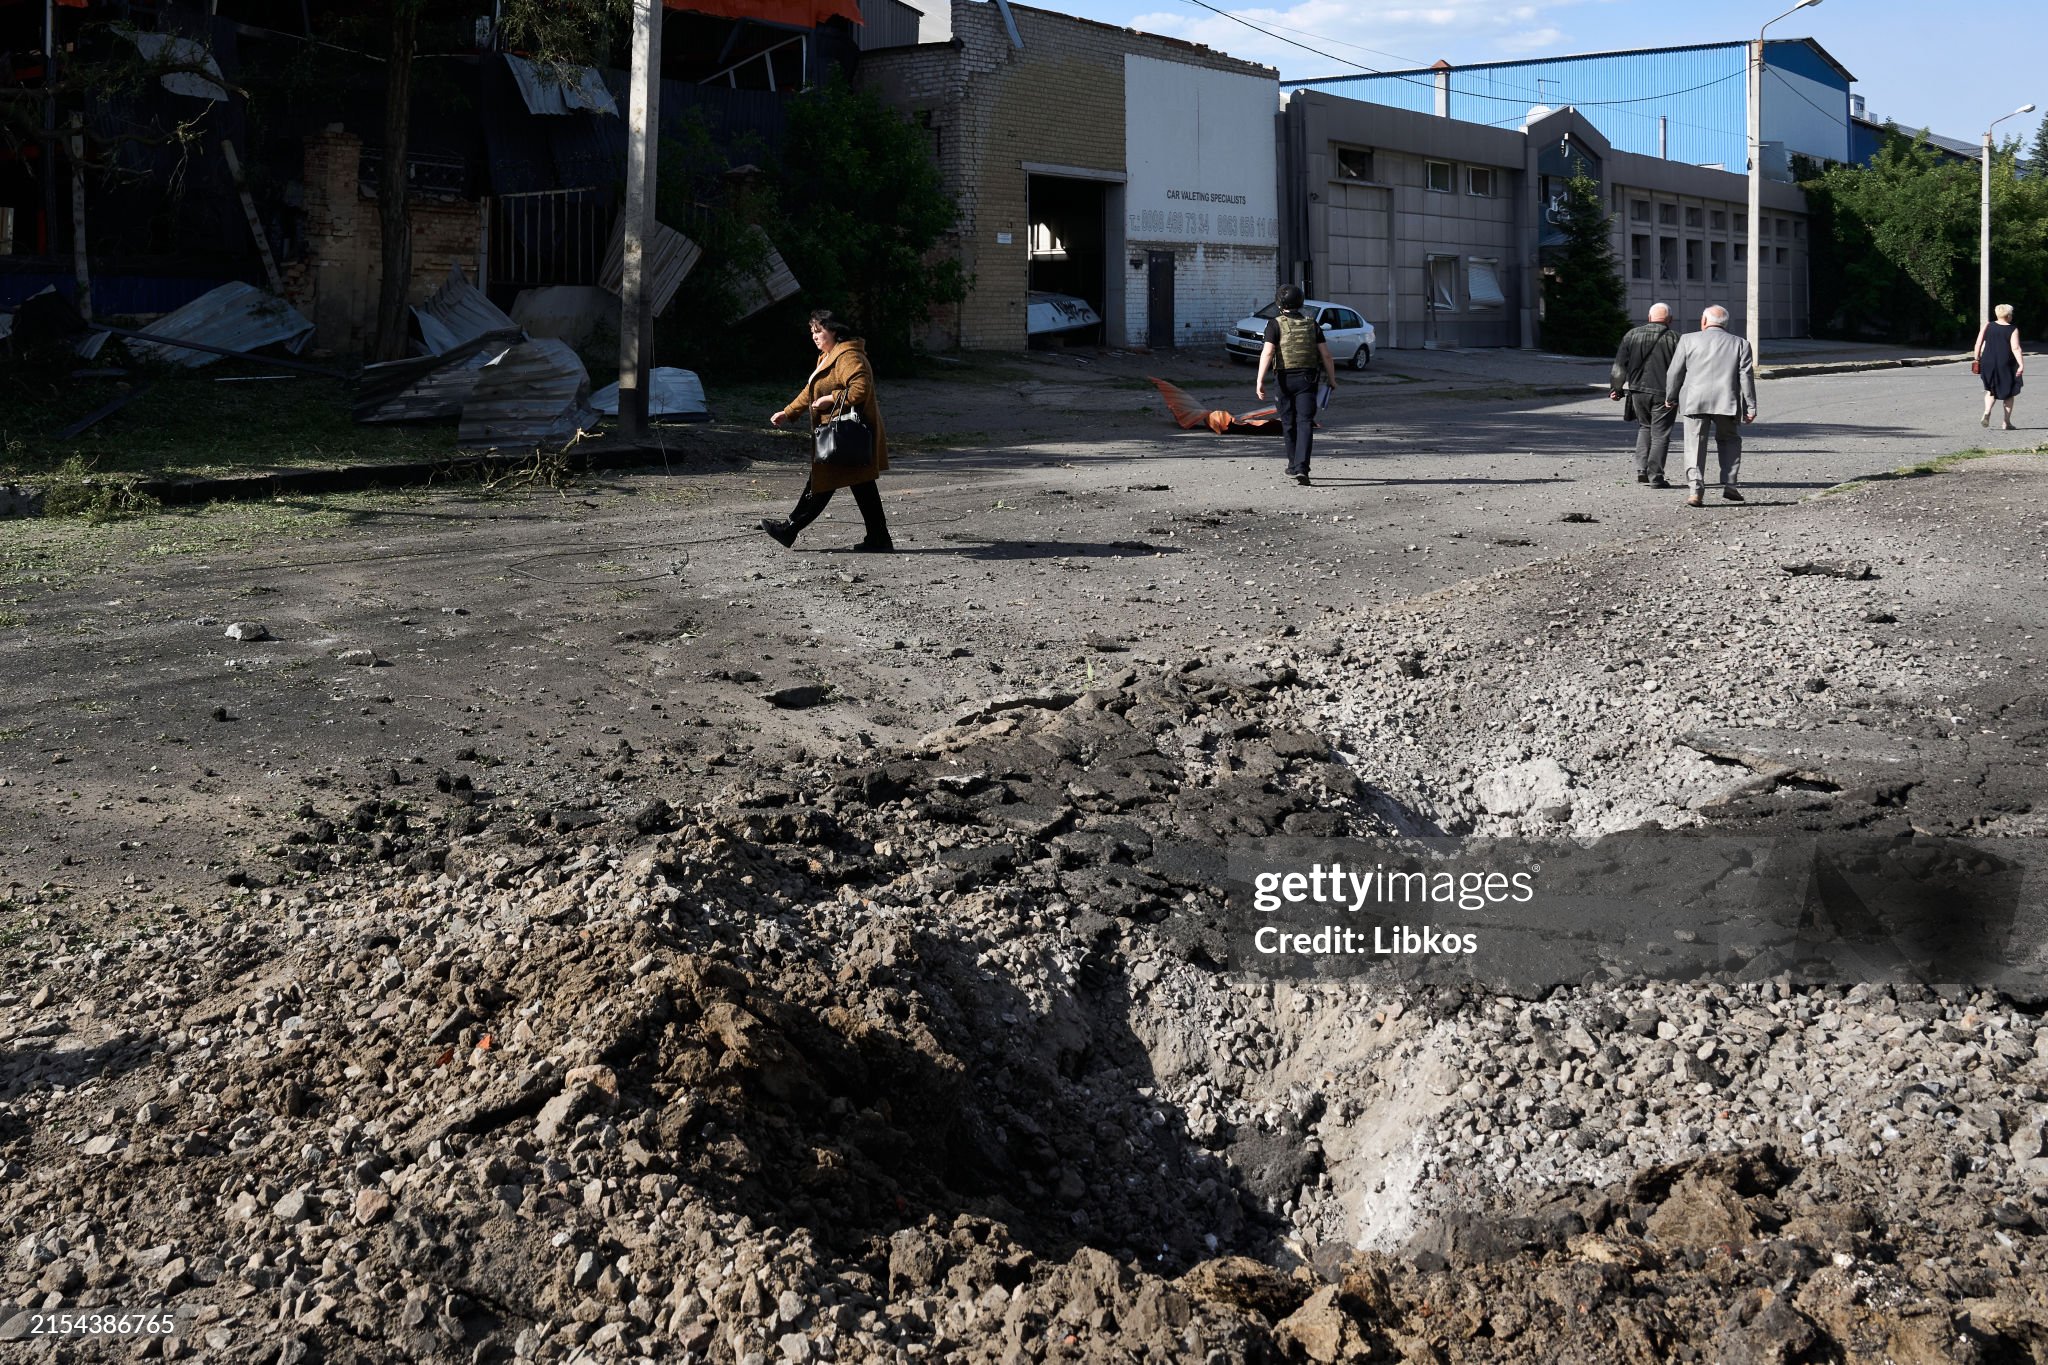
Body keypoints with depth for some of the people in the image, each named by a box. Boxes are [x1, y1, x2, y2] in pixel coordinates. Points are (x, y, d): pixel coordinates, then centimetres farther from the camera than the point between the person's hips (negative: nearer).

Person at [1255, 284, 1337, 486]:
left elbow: (1267, 352, -14)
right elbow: (1325, 355, 4)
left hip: (1286, 379, -1)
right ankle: (1301, 468, -21)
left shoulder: (1276, 325, -3)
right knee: (1305, 423, -5)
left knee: (1288, 423, 15)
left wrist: (1260, 381, -18)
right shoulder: (1312, 325, 6)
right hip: (1307, 378, 1)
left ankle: (1294, 465, 29)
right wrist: (1331, 378, 16)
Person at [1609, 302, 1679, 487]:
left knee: (1644, 428, 21)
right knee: (1660, 434, 4)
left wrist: (1616, 388, 15)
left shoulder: (1632, 336, 3)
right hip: (1663, 393, -3)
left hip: (1638, 391, 3)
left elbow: (1619, 366, 5)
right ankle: (1655, 477, 0)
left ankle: (1642, 469, 10)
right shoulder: (1672, 338, -5)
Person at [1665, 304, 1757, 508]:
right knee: (1729, 440, 19)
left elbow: (1674, 372, 7)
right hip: (1727, 402, 1)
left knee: (1695, 445, 1)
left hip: (1694, 402, -1)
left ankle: (1696, 490, -10)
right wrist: (1750, 407, 5)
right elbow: (1746, 376, 4)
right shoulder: (1740, 343, 8)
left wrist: (1670, 398, 20)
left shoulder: (1688, 340, 5)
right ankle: (1729, 484, 7)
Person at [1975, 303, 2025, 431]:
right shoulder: (2013, 330, -8)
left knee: (1991, 390, 17)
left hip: (1988, 363, 3)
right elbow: (2016, 349, -16)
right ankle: (2007, 422, 13)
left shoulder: (1987, 326, 1)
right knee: (2009, 393, 13)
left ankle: (1987, 412, -11)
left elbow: (1978, 344, 1)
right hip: (2006, 364, -3)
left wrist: (1977, 359, 11)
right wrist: (2021, 364, -19)